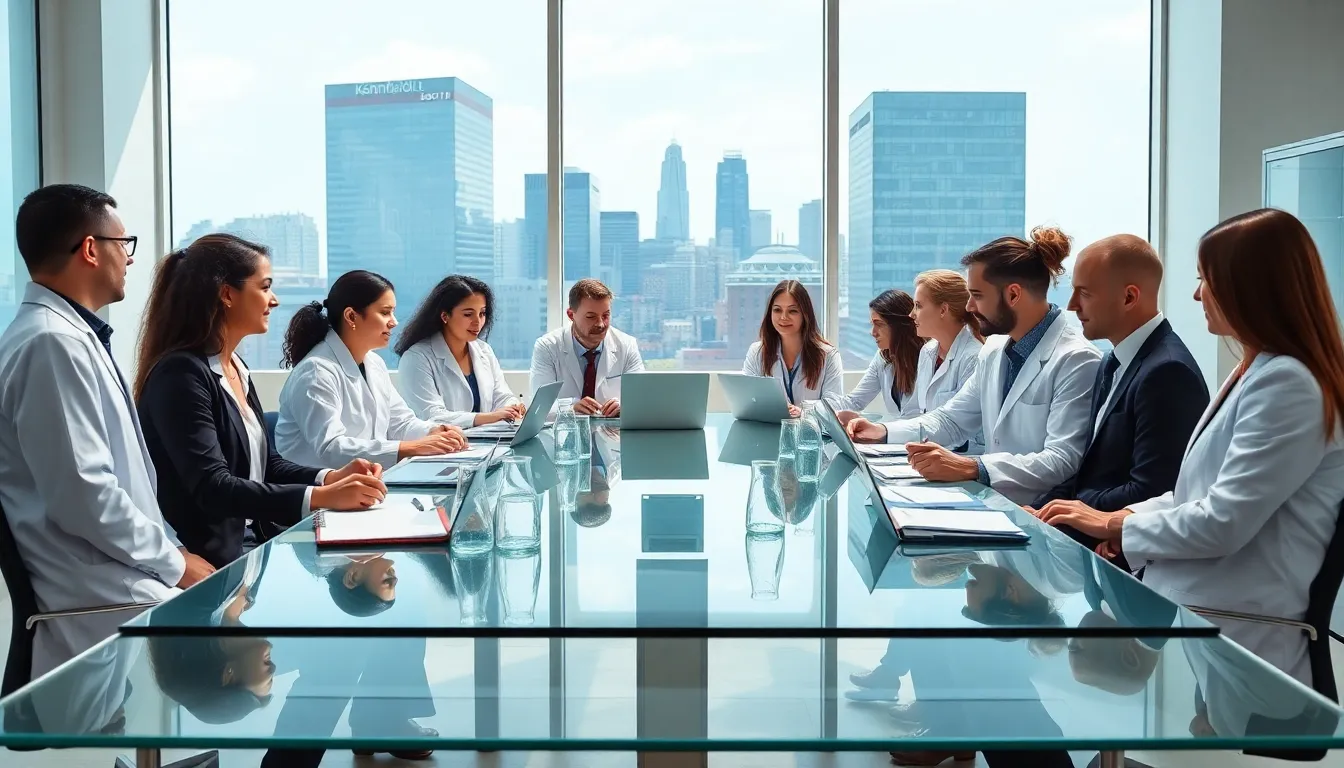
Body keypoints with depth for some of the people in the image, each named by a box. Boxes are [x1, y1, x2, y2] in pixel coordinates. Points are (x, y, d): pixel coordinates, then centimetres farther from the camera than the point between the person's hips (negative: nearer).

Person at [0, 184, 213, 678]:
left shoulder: (72, 334, 13)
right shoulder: (54, 342, -17)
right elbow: (85, 497, -22)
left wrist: (170, 548, 10)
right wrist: (176, 562, -11)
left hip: (120, 577, 9)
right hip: (102, 600, -9)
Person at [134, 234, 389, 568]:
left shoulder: (236, 367, 12)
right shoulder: (181, 373, -16)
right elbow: (213, 488, -24)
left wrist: (332, 477, -4)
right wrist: (322, 497, -30)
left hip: (256, 538, 8)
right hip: (211, 558, -8)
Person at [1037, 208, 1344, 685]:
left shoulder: (1287, 383, -16)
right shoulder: (1259, 373, 18)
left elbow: (1223, 523, -20)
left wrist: (1116, 526, -7)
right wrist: (1131, 519, 6)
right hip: (1192, 612, 9)